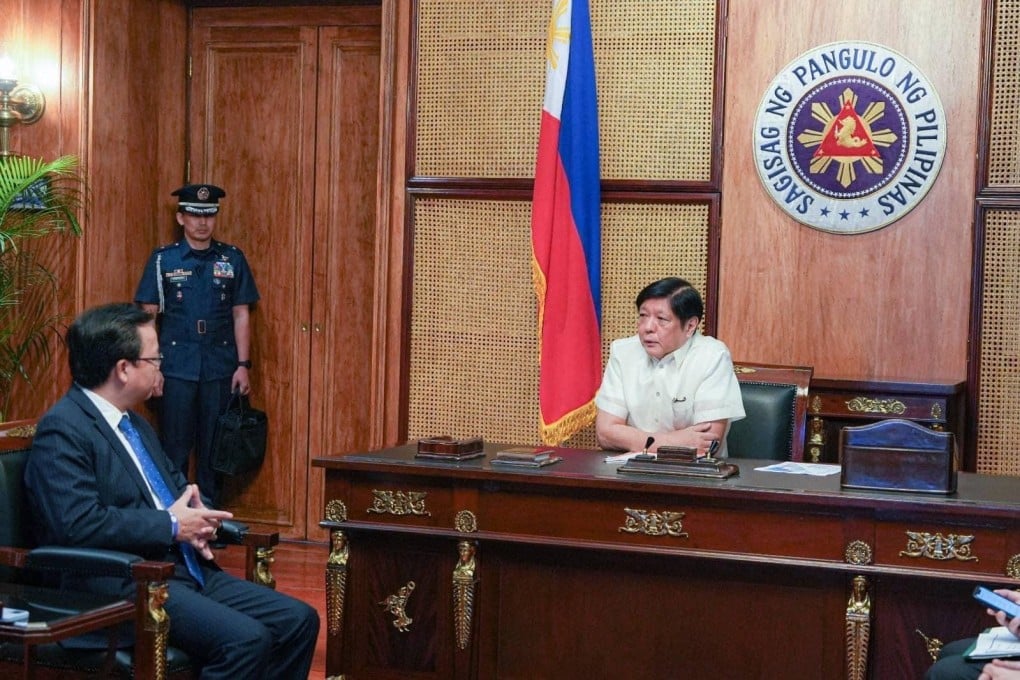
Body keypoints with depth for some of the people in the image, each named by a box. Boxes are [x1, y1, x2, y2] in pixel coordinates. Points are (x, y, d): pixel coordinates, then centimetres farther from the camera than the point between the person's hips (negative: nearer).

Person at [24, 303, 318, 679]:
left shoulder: (133, 423, 18)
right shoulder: (62, 430, -11)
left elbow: (178, 484, 28)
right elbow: (77, 523, -23)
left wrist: (198, 517, 3)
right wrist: (171, 525, -15)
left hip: (185, 570, 10)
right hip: (123, 588, -10)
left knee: (299, 620, -2)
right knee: (247, 640, -28)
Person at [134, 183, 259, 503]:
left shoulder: (233, 259, 6)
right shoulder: (162, 259, 3)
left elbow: (241, 314, 6)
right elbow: (148, 314, 3)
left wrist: (243, 365, 0)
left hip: (220, 368, 1)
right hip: (176, 368, -1)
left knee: (214, 448, 7)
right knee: (174, 447, 2)